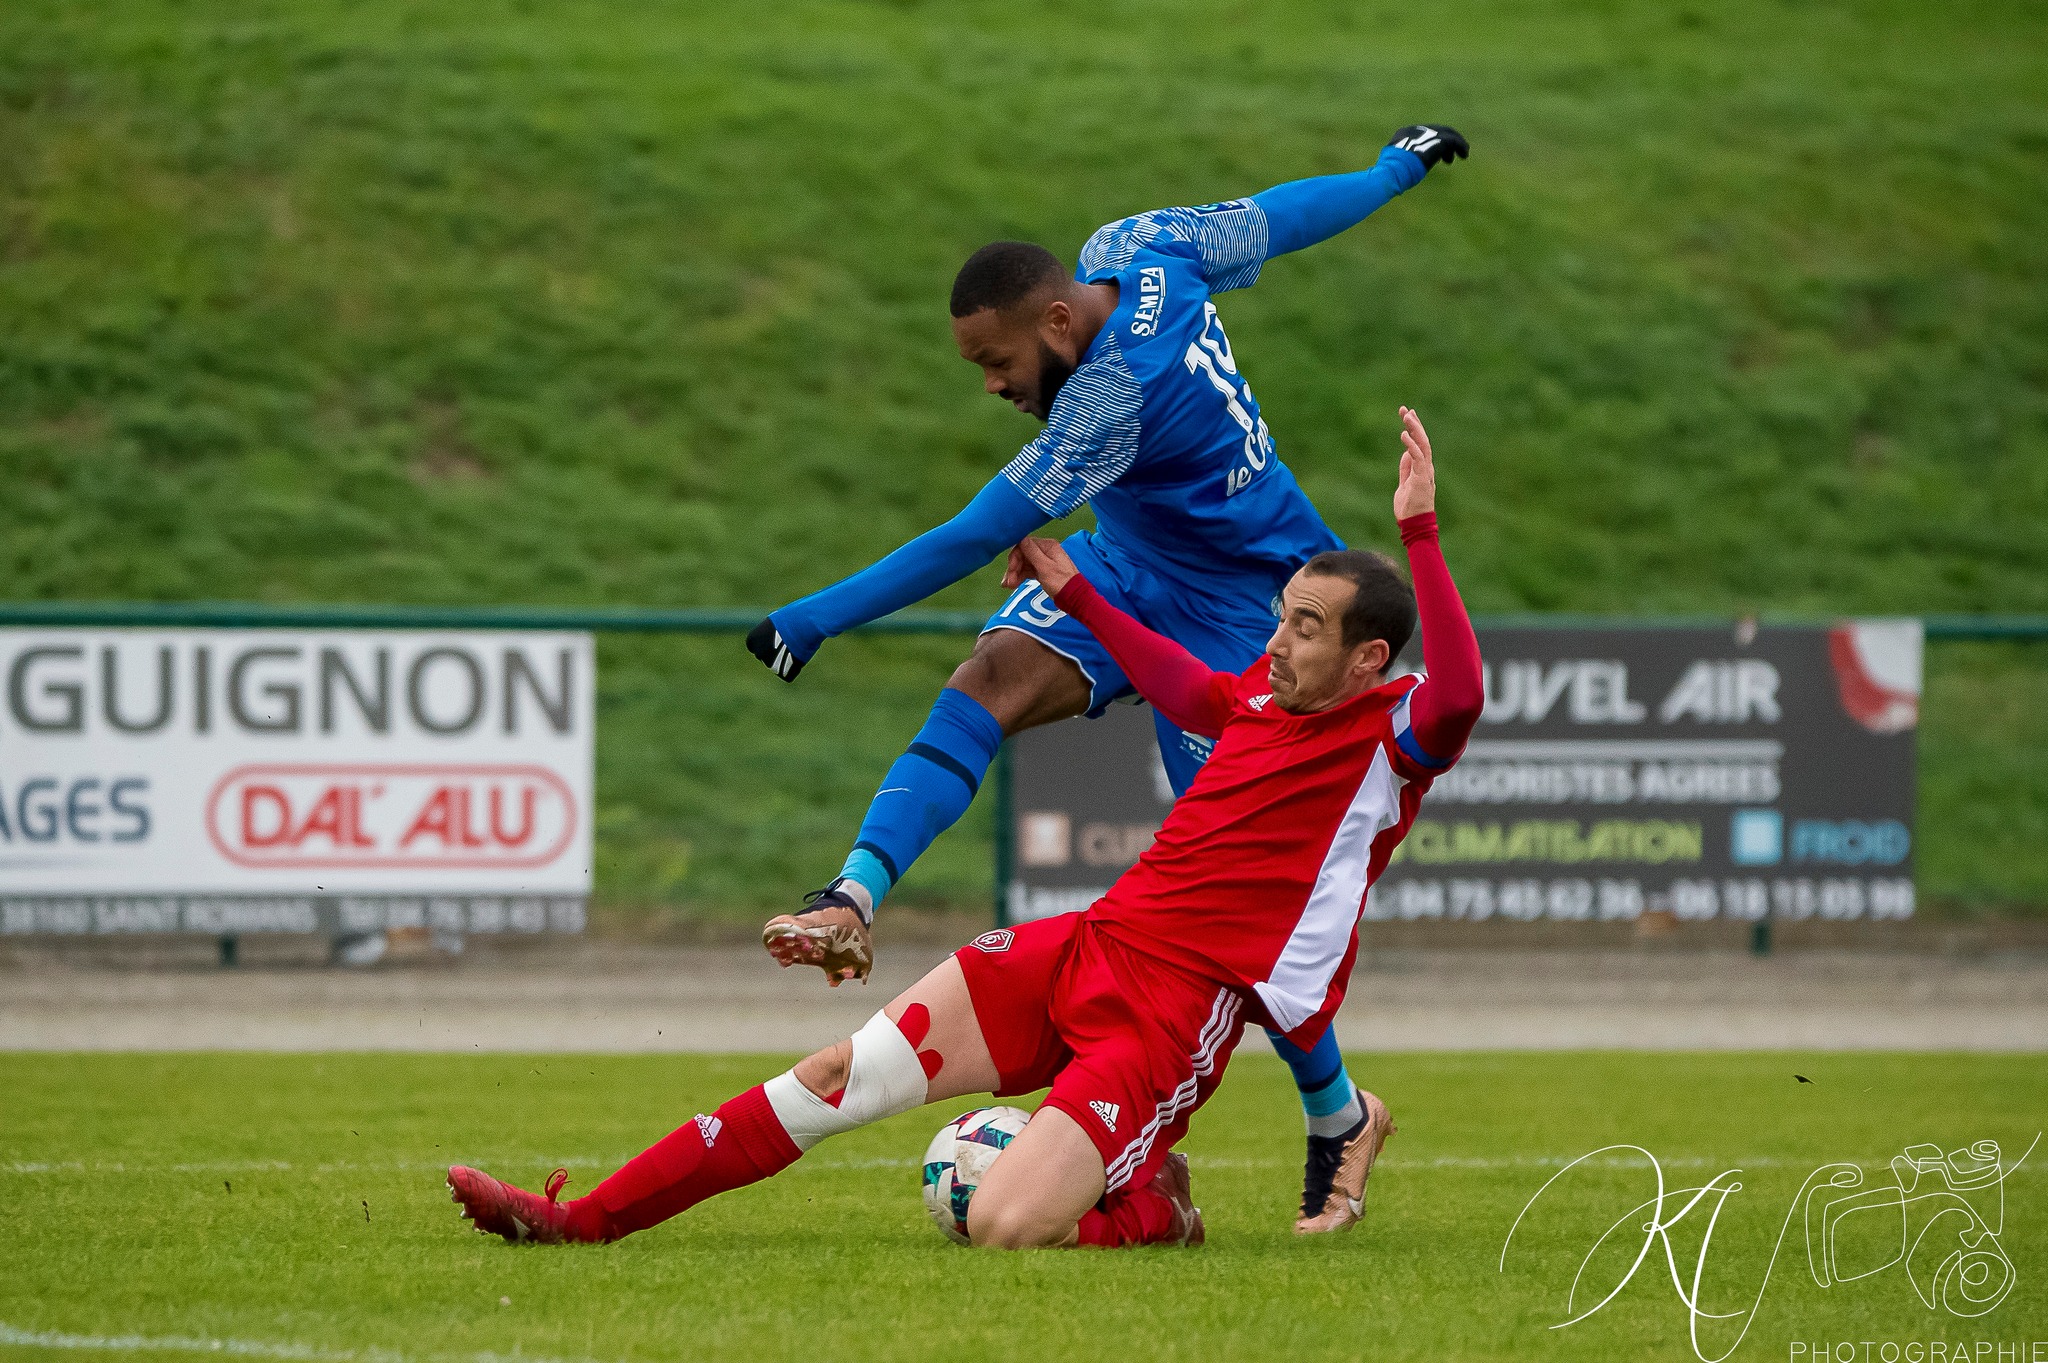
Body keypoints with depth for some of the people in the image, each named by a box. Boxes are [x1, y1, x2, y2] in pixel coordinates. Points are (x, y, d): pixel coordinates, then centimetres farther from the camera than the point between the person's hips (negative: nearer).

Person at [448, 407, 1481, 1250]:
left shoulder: (1389, 735, -8)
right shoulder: (1269, 692, 15)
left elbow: (1457, 696, -32)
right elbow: (1187, 692, 39)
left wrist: (1419, 535, -36)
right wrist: (1074, 594, 47)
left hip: (1175, 1007, -8)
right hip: (1085, 943, 8)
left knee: (1003, 1228, -25)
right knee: (841, 1075, -1)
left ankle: (1152, 1209, 7)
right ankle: (581, 1220, 3)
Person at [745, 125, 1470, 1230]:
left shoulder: (1115, 396, -34)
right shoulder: (1135, 251, -11)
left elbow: (978, 538, -32)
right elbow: (1274, 218, 5)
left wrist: (815, 620, -29)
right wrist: (1396, 169, 25)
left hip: (1228, 605, -9)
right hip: (1125, 563, 9)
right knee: (992, 676, -19)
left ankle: (1337, 1118, 12)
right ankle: (853, 902, -31)